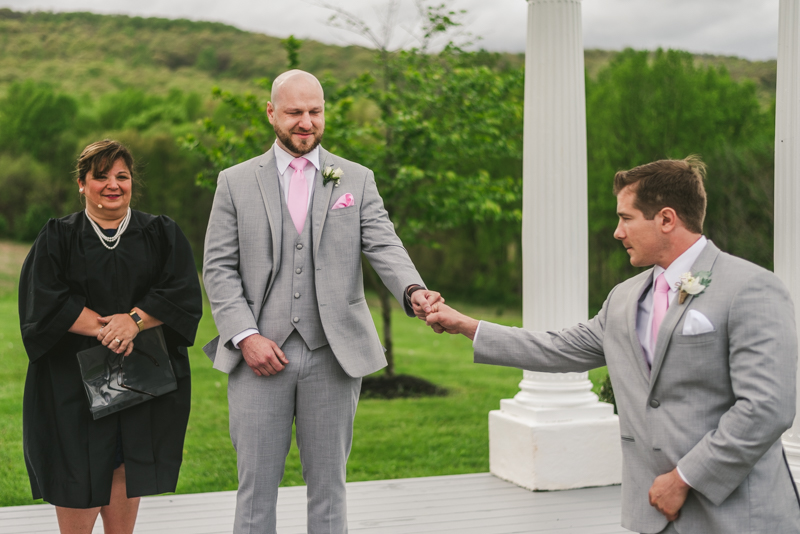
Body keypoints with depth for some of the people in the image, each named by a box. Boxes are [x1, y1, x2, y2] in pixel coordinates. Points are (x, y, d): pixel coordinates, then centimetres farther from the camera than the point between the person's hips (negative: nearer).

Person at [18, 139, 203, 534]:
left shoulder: (161, 234, 8)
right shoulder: (57, 238, 5)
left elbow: (183, 293, -5)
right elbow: (42, 301, -7)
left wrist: (135, 320, -19)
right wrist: (105, 327, -17)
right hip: (73, 380, -1)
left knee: (124, 469, 5)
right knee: (77, 489, -4)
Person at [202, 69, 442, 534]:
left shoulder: (357, 180, 8)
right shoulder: (236, 182, 7)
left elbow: (384, 247, -4)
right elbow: (219, 268, 3)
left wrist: (413, 291, -25)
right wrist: (245, 336, -10)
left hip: (333, 355, 1)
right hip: (260, 355, 0)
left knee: (329, 486, 9)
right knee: (257, 488, 4)